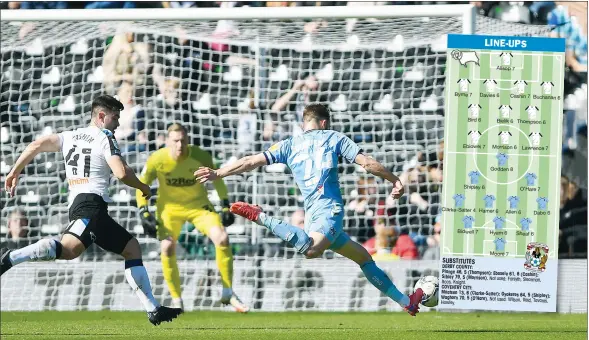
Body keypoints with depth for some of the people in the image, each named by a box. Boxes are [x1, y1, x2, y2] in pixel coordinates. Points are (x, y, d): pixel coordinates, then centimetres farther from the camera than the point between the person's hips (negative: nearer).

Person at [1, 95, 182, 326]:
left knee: (132, 248, 15)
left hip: (77, 204, 9)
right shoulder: (105, 138, 2)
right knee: (69, 249, -35)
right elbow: (121, 173, -10)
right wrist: (143, 188, 8)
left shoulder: (70, 136, 23)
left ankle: (153, 309, 11)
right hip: (91, 205, -9)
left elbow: (36, 146, 14)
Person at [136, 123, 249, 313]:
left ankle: (228, 294, -5)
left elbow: (216, 179, -2)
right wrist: (144, 214, -15)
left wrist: (225, 207, -4)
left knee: (222, 239, -19)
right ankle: (177, 302, -1)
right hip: (170, 206, 0)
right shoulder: (157, 160, -21)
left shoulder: (201, 157, -20)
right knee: (167, 249, -18)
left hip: (198, 204, 0)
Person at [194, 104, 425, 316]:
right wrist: (395, 181, 18)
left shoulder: (289, 145, 20)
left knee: (363, 256, 16)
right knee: (310, 250, -35)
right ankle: (260, 218, -38)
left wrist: (217, 174, 15)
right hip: (330, 208, -6)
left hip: (313, 214, 6)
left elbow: (252, 161, 12)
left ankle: (406, 302, 17)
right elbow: (367, 163, 6)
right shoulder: (334, 138, 12)